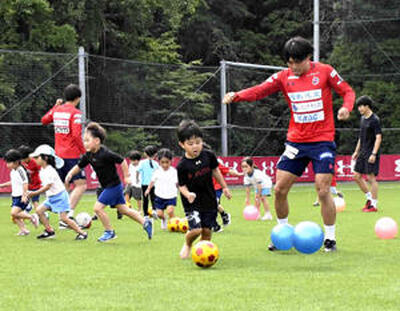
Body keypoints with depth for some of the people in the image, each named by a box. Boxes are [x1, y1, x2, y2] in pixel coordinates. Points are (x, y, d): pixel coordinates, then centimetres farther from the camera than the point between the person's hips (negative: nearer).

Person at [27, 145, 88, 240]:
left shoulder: (50, 171, -21)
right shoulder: (42, 171, 9)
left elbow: (47, 186, -23)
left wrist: (35, 193, -20)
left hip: (60, 196, -10)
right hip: (51, 197, 10)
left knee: (63, 217, -14)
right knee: (39, 210, 1)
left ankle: (82, 233, -8)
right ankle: (49, 231, 8)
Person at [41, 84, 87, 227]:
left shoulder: (57, 110, 9)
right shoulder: (75, 113, -11)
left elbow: (44, 120, 28)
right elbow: (76, 135, -19)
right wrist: (84, 151, -11)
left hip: (59, 154, 8)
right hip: (72, 154, -8)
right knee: (81, 184, -8)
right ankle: (69, 213, -22)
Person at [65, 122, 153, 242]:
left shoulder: (105, 154, -24)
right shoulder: (88, 155, 1)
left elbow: (122, 161, -18)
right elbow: (79, 166, 11)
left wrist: (126, 176, -12)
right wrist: (70, 173, -8)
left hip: (113, 186, -9)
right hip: (108, 187, 9)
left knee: (98, 207, -10)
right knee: (123, 209, 14)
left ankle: (109, 232, 4)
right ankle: (145, 222, 20)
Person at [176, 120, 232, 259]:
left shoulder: (208, 155, -3)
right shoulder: (182, 165, -14)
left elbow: (215, 171, 13)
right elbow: (181, 185, -7)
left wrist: (224, 187, 19)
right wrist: (188, 194, -27)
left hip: (209, 200, 4)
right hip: (192, 202, -4)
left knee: (207, 230, 3)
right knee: (196, 229, -15)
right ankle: (187, 245, 17)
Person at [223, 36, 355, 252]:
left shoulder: (325, 72, -4)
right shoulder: (284, 77, 2)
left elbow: (347, 91, 3)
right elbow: (259, 91, -6)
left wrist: (346, 107, -19)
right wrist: (236, 96, -24)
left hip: (322, 141, -3)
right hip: (295, 141, 3)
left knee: (323, 191, -10)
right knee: (280, 189, 0)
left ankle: (330, 238, 5)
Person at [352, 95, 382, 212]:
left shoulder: (375, 120, -12)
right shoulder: (362, 119, 13)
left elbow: (378, 138, -16)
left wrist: (374, 154, -22)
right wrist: (356, 151, 20)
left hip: (371, 154, -9)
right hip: (363, 153, 9)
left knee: (371, 177, -7)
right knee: (357, 176, 8)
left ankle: (374, 205, -1)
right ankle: (370, 198, 20)